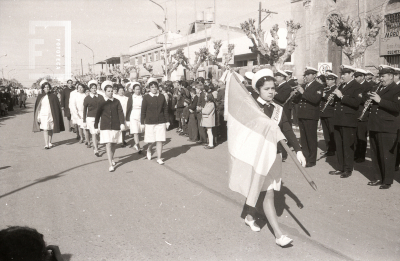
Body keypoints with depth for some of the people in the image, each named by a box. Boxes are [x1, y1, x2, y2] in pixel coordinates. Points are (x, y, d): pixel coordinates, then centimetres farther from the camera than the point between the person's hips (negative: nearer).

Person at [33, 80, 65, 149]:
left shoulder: (53, 96, 2)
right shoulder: (40, 96, 5)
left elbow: (57, 107, 3)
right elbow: (37, 107, 7)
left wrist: (56, 116, -3)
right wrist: (38, 116, 1)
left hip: (51, 115, 1)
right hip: (43, 115, 0)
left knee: (50, 129, 7)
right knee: (45, 129, -8)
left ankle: (49, 143, 22)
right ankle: (46, 144, -10)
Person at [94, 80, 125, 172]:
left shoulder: (116, 102, 4)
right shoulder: (101, 102, 1)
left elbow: (120, 113, -1)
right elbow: (97, 115, 5)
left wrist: (122, 123, -13)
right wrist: (96, 127, 5)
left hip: (115, 126, 2)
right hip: (105, 127, -2)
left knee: (113, 144, 12)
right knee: (108, 144, -9)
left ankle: (112, 158, 36)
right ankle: (110, 164, -10)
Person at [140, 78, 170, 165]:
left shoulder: (162, 97, 6)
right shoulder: (146, 97, -1)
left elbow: (165, 109, 10)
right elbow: (143, 111, 1)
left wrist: (167, 121, 7)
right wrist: (142, 123, -1)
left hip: (161, 122, 2)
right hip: (150, 122, -2)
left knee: (160, 140, 0)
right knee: (152, 140, 3)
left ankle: (159, 158, 10)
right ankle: (149, 149, 37)